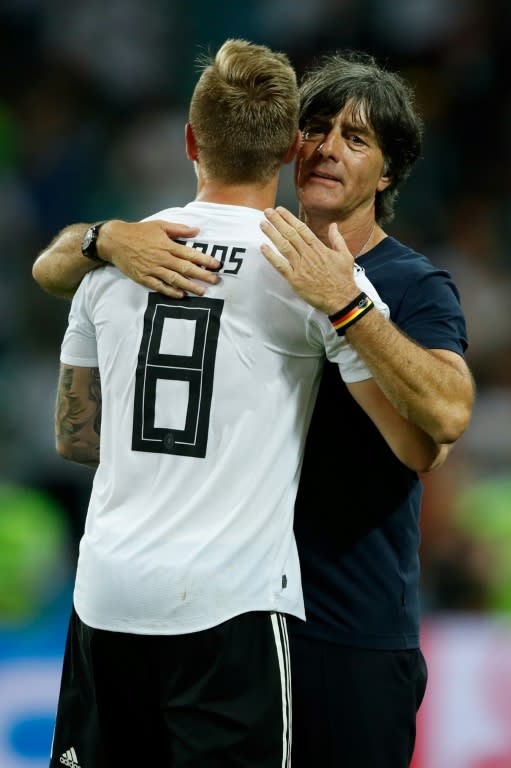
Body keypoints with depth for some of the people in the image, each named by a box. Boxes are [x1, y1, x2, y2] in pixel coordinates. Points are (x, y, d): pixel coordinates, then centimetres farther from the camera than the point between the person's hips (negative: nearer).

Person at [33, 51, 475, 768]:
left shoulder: (416, 286, -5)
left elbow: (447, 414, -25)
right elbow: (53, 268, 7)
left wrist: (344, 302, -32)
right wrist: (113, 238, -15)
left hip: (356, 630, -4)